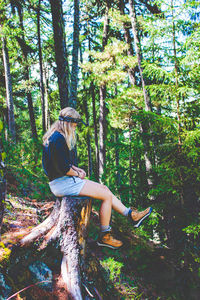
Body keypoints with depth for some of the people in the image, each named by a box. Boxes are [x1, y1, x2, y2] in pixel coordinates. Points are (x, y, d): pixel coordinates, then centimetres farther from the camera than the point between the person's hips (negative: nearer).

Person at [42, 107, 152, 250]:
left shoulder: (55, 136, 14)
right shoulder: (59, 139, -20)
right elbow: (62, 168, -24)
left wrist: (76, 169, 9)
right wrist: (77, 174, -7)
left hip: (67, 180, 11)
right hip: (62, 183, -11)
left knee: (103, 188, 12)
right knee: (106, 195, -7)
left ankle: (131, 215, 17)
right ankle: (104, 236, 3)